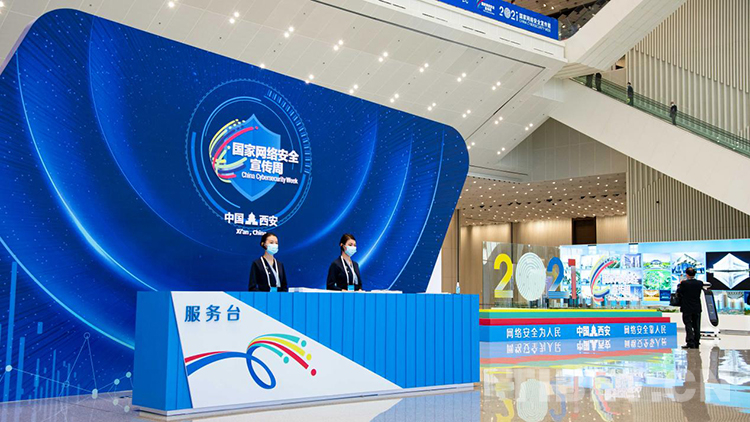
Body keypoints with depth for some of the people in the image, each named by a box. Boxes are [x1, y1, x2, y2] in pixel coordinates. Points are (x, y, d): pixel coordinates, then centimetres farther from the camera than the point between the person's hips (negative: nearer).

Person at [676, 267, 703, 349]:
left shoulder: (684, 283, -16)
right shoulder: (700, 283, -4)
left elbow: (678, 292, -5)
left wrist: (680, 284, 11)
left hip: (687, 308, -4)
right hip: (697, 308, 4)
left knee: (688, 325, 0)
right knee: (696, 326, 11)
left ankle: (690, 343, -7)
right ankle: (696, 343, 16)